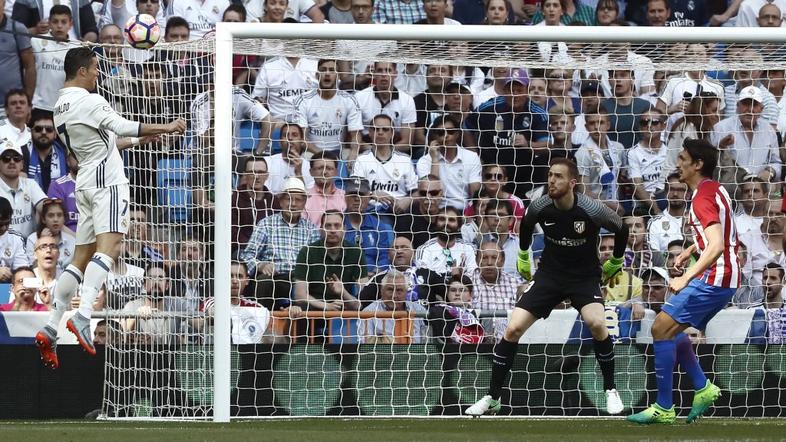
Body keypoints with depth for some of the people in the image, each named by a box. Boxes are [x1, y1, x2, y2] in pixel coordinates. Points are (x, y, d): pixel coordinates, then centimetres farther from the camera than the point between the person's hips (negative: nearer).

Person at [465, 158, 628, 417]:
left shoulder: (592, 210, -22)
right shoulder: (539, 208, -13)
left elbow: (621, 229, -1)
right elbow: (526, 225, 13)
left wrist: (614, 263, 10)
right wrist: (523, 257, 22)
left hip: (585, 276, -3)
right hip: (550, 273, 3)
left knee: (597, 323, -30)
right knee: (513, 329, -10)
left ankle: (610, 391, -10)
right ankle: (492, 398, 3)